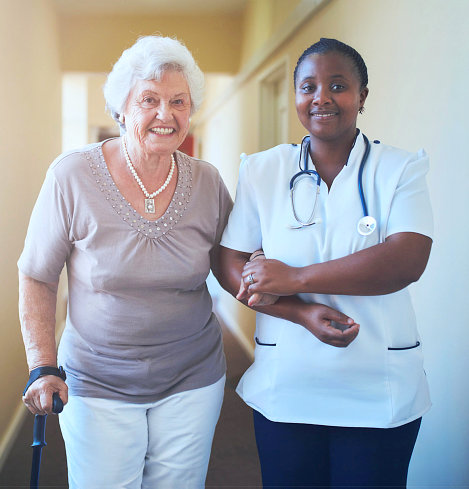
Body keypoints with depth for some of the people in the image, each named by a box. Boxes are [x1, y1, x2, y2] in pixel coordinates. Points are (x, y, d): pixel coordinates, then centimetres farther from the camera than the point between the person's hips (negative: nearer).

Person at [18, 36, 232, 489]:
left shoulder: (208, 183, -4)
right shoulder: (72, 176, -12)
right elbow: (37, 279, -4)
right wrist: (43, 366, -12)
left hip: (192, 383, 2)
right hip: (97, 385, -2)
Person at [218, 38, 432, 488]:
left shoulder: (400, 169, -2)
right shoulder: (261, 171, 3)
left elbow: (408, 260, -17)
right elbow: (231, 266, -1)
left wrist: (293, 279, -18)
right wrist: (303, 313, -17)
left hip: (381, 394, -1)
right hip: (284, 388, 1)